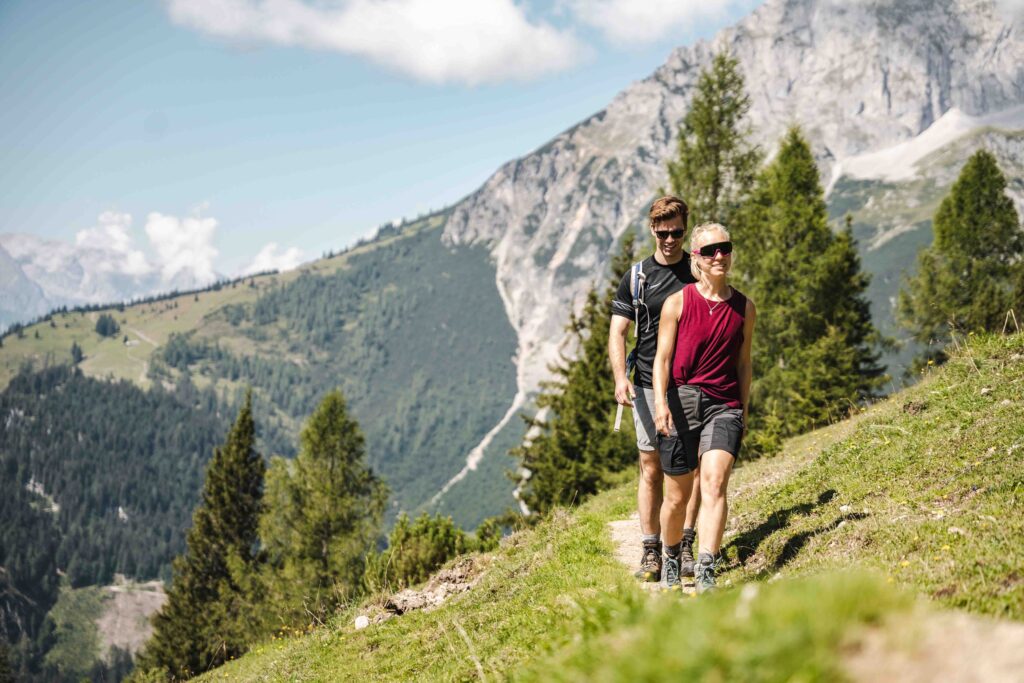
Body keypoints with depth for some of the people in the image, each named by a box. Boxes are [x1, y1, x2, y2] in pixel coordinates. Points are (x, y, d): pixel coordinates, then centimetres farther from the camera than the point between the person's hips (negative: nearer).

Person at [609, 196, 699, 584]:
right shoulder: (636, 277, 4)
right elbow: (618, 332, 3)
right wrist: (620, 377, -13)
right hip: (649, 387, 0)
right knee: (652, 469, 1)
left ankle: (686, 547, 9)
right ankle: (651, 552, 7)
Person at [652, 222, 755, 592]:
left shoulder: (744, 308, 8)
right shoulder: (677, 303, 0)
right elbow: (662, 358, -1)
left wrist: (743, 411, 18)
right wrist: (660, 402, -14)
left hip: (725, 405, 1)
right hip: (682, 401, -1)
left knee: (714, 482, -20)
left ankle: (706, 571, -26)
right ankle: (670, 561, 31)